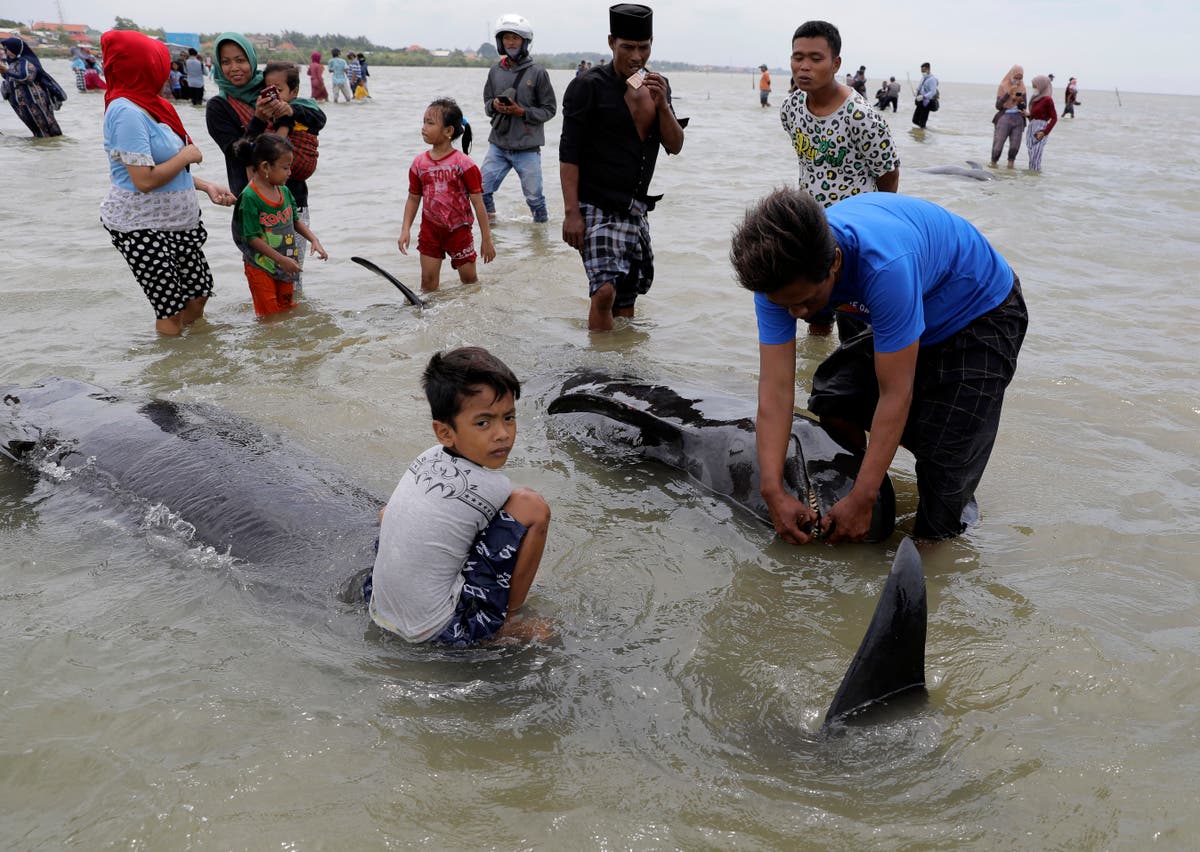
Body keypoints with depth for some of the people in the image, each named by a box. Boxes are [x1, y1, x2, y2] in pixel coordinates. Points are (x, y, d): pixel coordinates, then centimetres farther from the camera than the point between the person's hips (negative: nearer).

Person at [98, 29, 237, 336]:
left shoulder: (150, 105, 11)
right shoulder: (127, 112, -20)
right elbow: (145, 179, -25)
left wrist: (207, 187, 6)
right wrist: (186, 156, -12)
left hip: (178, 220, 9)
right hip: (142, 228, -9)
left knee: (199, 294, 14)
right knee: (171, 311, -1)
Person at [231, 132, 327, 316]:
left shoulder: (284, 191, 2)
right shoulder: (250, 197, -21)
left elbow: (295, 221, 15)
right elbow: (252, 237, -21)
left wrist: (314, 239, 0)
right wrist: (281, 259, -22)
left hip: (285, 265, 7)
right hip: (261, 266, -7)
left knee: (286, 311, 19)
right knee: (269, 315, 3)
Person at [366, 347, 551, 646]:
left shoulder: (428, 459, 0)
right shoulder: (491, 487, -18)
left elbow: (384, 516, 17)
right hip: (440, 631, -8)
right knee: (531, 506, -13)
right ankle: (503, 626, 2)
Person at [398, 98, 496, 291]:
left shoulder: (463, 163, -14)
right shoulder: (419, 163, -1)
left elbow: (478, 203, -12)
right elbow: (413, 198, 7)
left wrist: (486, 239, -11)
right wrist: (405, 230, -3)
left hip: (458, 230, -3)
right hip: (430, 230, 3)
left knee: (469, 280, 10)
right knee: (428, 281, 5)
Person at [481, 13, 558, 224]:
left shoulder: (537, 72, -6)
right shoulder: (496, 71, 6)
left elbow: (550, 109, -4)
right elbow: (487, 103, 14)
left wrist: (523, 112, -16)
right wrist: (494, 105, -9)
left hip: (527, 148, -3)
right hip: (498, 145, 3)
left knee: (534, 196, 5)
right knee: (482, 190, 1)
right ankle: (489, 219, 25)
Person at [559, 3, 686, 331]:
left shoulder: (657, 86, 11)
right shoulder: (588, 86, -8)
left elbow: (675, 146, 6)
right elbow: (569, 153, -11)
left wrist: (661, 105, -11)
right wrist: (571, 212, -18)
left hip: (634, 208, 7)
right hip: (596, 206, -6)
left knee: (628, 292, 11)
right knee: (605, 289, -21)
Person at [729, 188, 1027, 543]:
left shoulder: (885, 265, -42)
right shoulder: (778, 272, -23)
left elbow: (896, 395, -35)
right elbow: (775, 388, -23)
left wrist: (861, 502, -31)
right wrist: (773, 493, -29)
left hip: (982, 316, -6)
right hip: (909, 315, 6)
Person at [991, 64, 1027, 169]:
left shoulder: (1022, 88, 9)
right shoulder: (1003, 86, -1)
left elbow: (1023, 107, 8)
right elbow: (998, 106, -9)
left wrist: (1020, 101, -14)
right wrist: (1008, 93, -18)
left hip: (1018, 118, 3)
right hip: (1004, 118, -3)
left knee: (1015, 145, -2)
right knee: (998, 145, -9)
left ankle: (1010, 164, 10)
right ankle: (993, 164, 7)